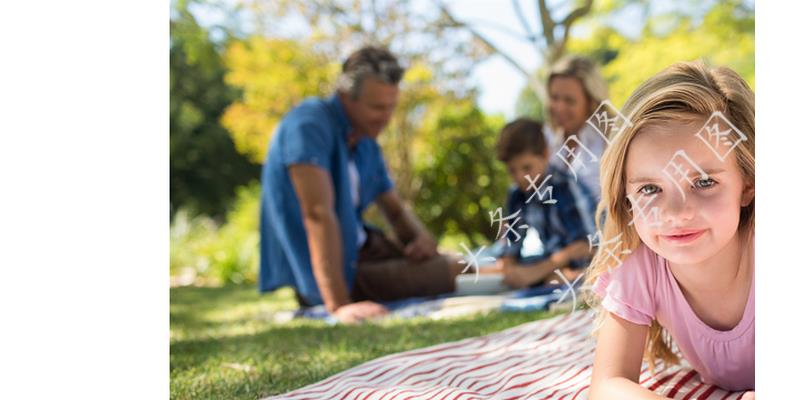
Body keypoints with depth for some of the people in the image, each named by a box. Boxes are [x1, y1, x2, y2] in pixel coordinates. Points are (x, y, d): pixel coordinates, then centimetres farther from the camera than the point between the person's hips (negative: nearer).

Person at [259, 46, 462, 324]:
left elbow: (396, 210, 17)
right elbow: (319, 214, -29)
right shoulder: (310, 125, -19)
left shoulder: (367, 144, 9)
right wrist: (339, 305, -37)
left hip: (357, 248, 9)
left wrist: (422, 237, -8)